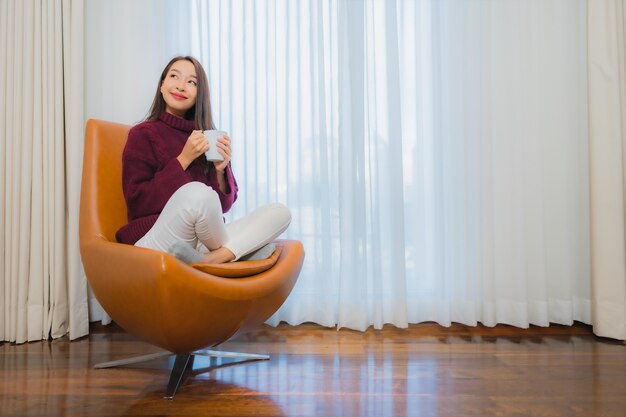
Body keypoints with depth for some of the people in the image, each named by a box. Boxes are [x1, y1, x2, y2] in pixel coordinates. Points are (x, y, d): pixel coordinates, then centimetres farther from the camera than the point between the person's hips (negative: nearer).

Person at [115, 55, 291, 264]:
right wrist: (183, 160, -11)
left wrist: (220, 169, -6)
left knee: (280, 212, -14)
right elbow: (136, 202, -7)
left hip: (203, 242, 5)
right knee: (198, 193, -35)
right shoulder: (143, 134, 3)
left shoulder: (208, 138, 14)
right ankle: (237, 250, -9)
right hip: (155, 241, -5)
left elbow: (224, 205, 12)